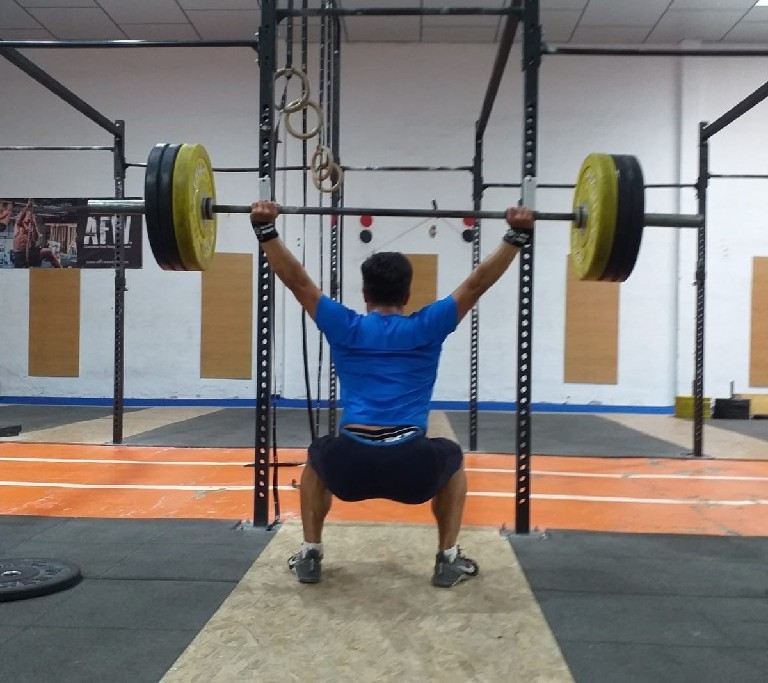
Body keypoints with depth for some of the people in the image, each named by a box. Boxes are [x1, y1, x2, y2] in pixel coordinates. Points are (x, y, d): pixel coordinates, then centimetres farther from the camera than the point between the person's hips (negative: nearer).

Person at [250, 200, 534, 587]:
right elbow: (478, 282, 14)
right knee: (452, 461, 34)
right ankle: (448, 559, 26)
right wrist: (517, 235, 16)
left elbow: (296, 279, 16)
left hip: (348, 467, 1)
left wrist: (266, 229, 19)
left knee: (317, 459, 37)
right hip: (414, 469, 0)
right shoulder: (428, 328, 11)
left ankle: (310, 556, 29)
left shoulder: (344, 328, 13)